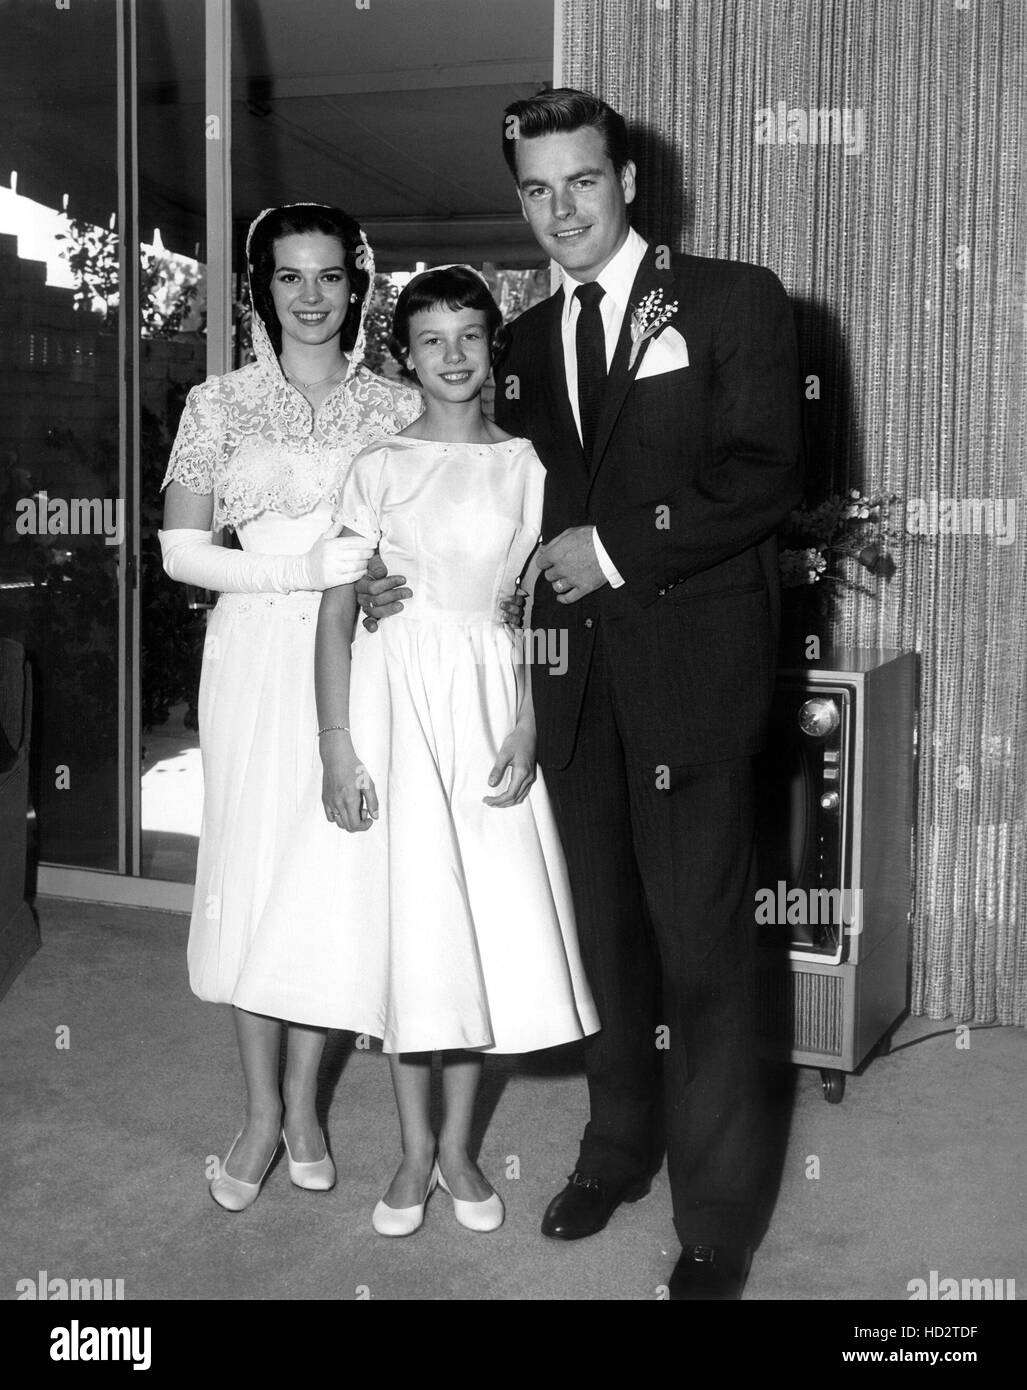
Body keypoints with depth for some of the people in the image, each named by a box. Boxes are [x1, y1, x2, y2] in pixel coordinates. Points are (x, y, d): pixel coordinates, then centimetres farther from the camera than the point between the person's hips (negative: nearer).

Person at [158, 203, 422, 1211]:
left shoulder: (397, 407, 4)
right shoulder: (219, 405, 2)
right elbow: (181, 549, -3)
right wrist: (302, 570, -15)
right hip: (257, 655, 0)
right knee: (252, 863, 4)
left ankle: (304, 1100, 24)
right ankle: (260, 1110, 20)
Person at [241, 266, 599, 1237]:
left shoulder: (525, 464, 5)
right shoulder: (378, 468, 1)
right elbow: (336, 614, -2)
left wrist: (526, 729, -6)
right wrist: (337, 747, -10)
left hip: (489, 703, 1)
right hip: (393, 700, -1)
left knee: (485, 920, 3)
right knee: (401, 918, 2)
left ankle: (459, 1144, 20)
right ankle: (414, 1147, 18)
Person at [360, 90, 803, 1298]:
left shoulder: (734, 301, -1)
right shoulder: (523, 345, 15)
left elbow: (766, 476, -10)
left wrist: (617, 547, -14)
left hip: (689, 668, -5)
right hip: (573, 677, 5)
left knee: (701, 948, -1)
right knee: (605, 930, 15)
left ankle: (718, 1223, 14)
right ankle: (617, 1148, 34)